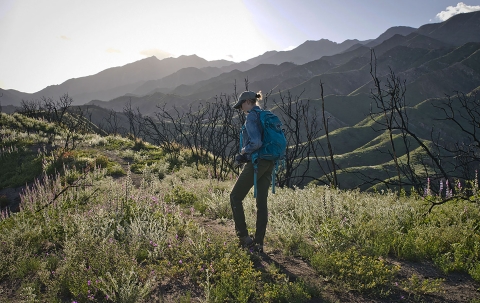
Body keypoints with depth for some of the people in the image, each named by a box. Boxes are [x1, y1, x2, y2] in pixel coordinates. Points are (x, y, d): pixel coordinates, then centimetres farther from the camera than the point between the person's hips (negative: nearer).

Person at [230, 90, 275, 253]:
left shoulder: (251, 117, -11)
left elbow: (256, 142, -25)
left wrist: (244, 151, -5)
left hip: (256, 163, -8)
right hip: (269, 163, 8)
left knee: (235, 197, 8)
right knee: (262, 203, 9)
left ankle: (244, 237, 7)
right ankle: (259, 243, 13)